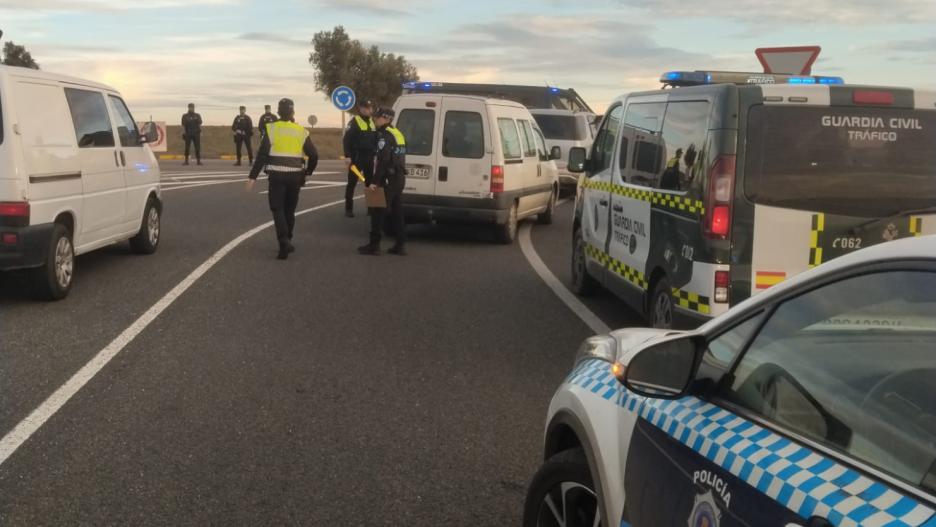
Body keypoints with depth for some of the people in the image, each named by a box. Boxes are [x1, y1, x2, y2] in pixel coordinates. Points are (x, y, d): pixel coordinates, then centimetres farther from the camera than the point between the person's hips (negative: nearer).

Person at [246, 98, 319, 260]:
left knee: (278, 209, 0)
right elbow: (314, 156, 4)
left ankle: (284, 242, -18)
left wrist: (253, 176, -5)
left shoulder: (272, 129, -2)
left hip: (277, 175, -2)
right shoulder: (301, 131, 5)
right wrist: (308, 172, 22)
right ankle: (286, 242, 24)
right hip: (295, 175, 3)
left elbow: (262, 154, -8)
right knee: (289, 210, 17)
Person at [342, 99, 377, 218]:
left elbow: (376, 140, 20)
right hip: (356, 157, -6)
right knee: (352, 183, -1)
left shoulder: (372, 122, 13)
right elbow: (347, 140, -13)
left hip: (369, 158, 6)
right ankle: (349, 209, 3)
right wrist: (347, 156, -19)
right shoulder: (354, 122, -8)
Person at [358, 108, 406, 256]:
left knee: (378, 211, -3)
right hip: (400, 178, 9)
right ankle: (401, 245, 12)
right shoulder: (398, 134, 17)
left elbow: (383, 160, -21)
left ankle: (374, 245, -1)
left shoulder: (384, 134, -12)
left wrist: (375, 181, -22)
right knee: (396, 212, 12)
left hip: (389, 179, -9)